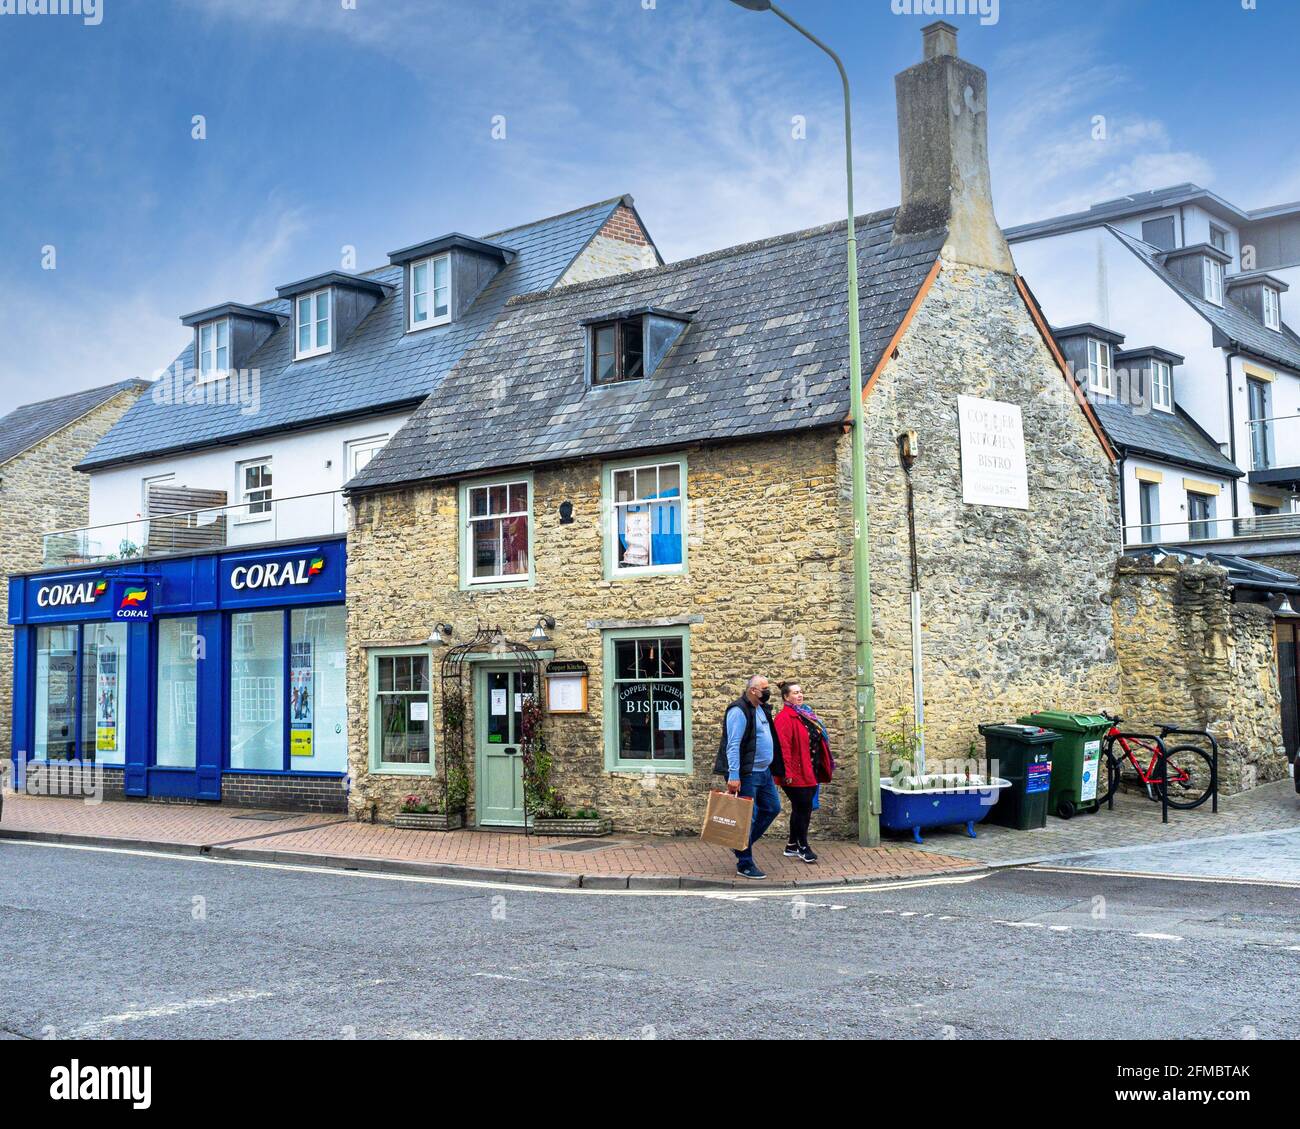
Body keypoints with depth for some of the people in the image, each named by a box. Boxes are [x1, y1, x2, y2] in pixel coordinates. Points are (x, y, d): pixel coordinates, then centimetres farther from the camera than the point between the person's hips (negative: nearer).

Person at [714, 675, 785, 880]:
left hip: (764, 772, 10)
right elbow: (733, 745, -21)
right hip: (747, 774, -10)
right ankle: (744, 865, 5)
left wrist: (775, 769, 22)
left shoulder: (762, 709, 14)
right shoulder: (739, 710, -17)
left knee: (772, 808, 15)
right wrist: (733, 776, -26)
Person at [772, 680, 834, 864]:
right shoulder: (784, 718, -14)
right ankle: (803, 847, 5)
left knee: (801, 809, 12)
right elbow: (783, 747, -21)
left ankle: (792, 846, 20)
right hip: (796, 773, -9)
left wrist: (824, 766, 20)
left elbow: (817, 741, 21)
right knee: (803, 808, -5)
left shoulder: (806, 714, 15)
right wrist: (787, 773, -25)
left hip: (810, 773, 9)